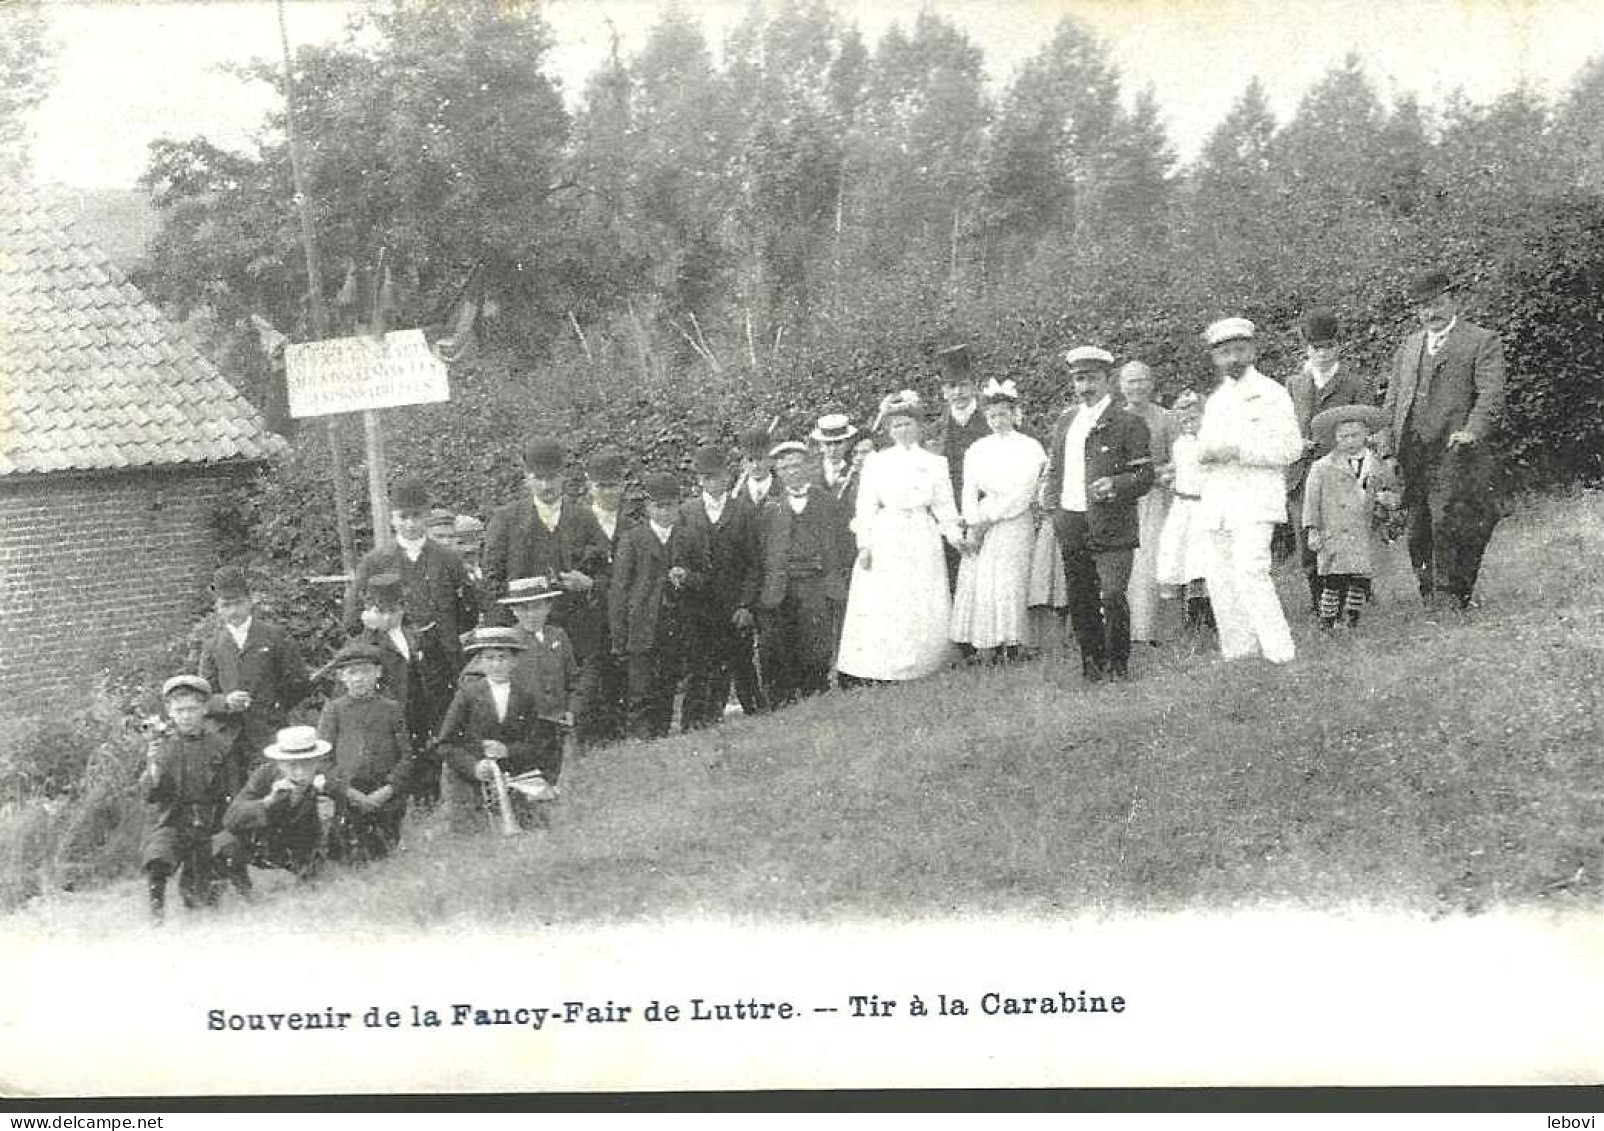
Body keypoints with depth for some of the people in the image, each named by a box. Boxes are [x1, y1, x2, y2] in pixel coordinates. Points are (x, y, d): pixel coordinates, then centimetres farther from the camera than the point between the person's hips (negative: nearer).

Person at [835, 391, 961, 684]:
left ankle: (922, 671, 2)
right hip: (885, 542, -1)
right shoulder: (876, 462, 8)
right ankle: (872, 677, -9)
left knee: (925, 613, -2)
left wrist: (954, 534, -8)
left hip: (923, 541, 1)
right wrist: (864, 545, -5)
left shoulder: (935, 462, 10)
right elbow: (866, 507, 5)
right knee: (880, 610, -8)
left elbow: (944, 506, 8)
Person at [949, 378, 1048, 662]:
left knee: (1008, 584, -8)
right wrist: (972, 527, -7)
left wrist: (987, 521, -9)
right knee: (974, 583, -4)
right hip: (979, 525, 4)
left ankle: (1011, 645, -2)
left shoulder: (1029, 448, 0)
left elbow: (1021, 495, -7)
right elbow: (969, 490, 6)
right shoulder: (977, 449, 13)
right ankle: (986, 645, 1)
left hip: (1013, 525, -4)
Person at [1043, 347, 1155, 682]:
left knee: (1112, 597, -13)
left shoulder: (1128, 423, -2)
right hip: (1070, 526, 5)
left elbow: (1145, 476, -5)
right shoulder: (1064, 422, 17)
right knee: (1080, 602, 8)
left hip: (1111, 527, -5)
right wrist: (1050, 496, 8)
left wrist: (1115, 485, -23)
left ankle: (1118, 665, 3)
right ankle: (1092, 665, 19)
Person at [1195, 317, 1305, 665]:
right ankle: (1237, 653, 12)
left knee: (1250, 571, -20)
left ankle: (1280, 653, -18)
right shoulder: (1215, 401, 20)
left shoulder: (1271, 393, 0)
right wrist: (1207, 453, 2)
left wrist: (1239, 450, -15)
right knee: (1220, 579, 5)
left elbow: (1291, 447, -7)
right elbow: (1203, 448, 28)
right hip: (1218, 501, 7)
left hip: (1256, 497, -7)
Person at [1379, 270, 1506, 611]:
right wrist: (1388, 448, 8)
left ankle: (1451, 597, -9)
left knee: (1446, 524, -14)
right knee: (1418, 534, 6)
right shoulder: (1409, 346, 21)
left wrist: (1473, 431, -25)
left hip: (1453, 452, -6)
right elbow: (1392, 399, 19)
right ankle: (1428, 599, 14)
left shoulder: (1482, 341, 3)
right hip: (1411, 453, 6)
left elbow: (1492, 394, -8)